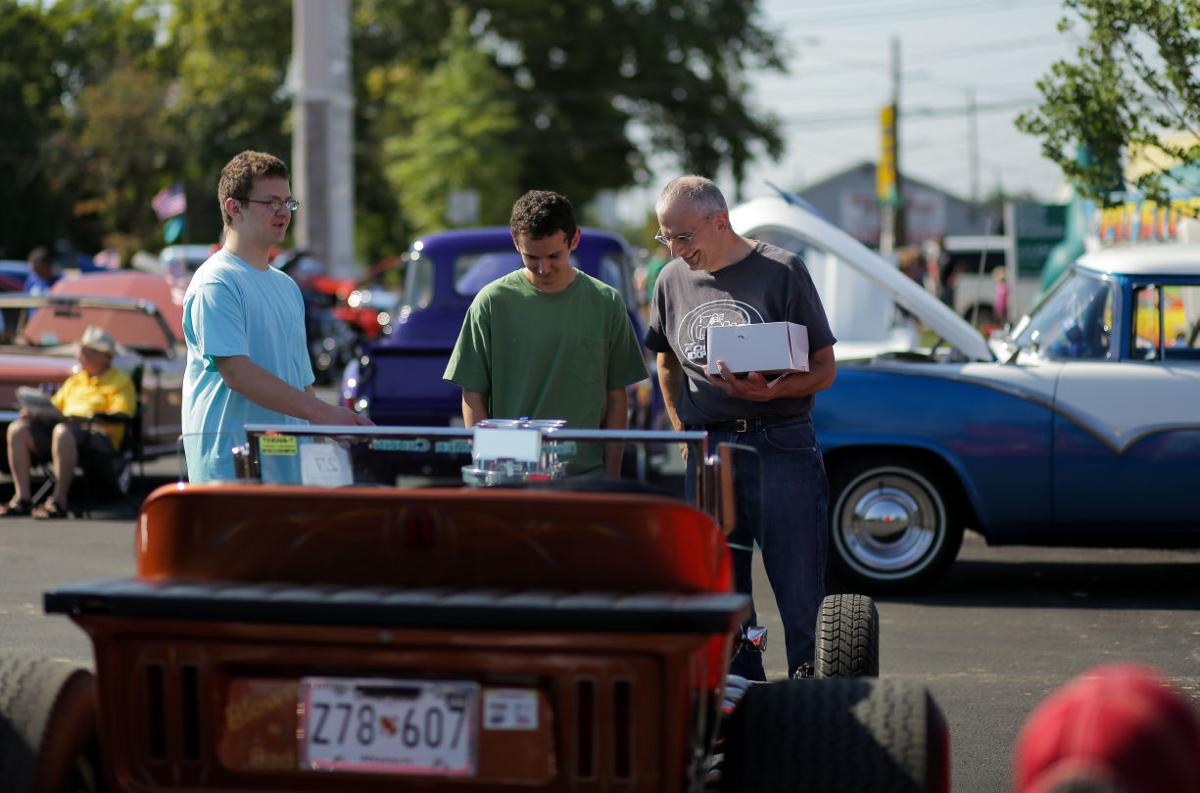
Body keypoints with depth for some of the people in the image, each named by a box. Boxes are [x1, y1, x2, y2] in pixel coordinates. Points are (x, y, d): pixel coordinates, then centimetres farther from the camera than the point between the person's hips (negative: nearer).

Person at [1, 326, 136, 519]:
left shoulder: (120, 381, 6)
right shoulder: (75, 380, 27)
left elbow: (120, 417, -9)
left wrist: (85, 419, -22)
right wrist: (35, 413, 1)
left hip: (98, 436, -7)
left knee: (63, 432, -40)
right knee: (18, 429, -16)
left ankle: (58, 501, -38)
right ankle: (22, 497, -20)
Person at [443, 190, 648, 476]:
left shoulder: (606, 303, 4)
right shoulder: (492, 302, 0)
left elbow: (616, 398, 7)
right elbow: (473, 397, 2)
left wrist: (612, 479, 2)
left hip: (587, 474, 1)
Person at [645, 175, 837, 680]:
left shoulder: (781, 271, -2)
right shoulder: (673, 281, 12)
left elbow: (823, 369, -2)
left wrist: (770, 392, -20)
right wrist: (684, 436, 12)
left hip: (781, 445, -4)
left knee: (801, 594, -5)